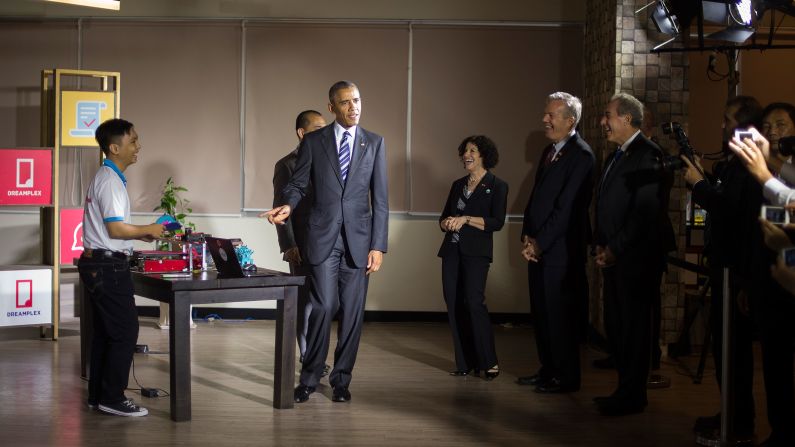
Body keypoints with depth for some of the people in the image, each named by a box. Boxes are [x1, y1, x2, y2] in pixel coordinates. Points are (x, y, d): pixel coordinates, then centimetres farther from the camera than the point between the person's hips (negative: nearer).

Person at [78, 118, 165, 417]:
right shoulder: (111, 181, -16)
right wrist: (149, 230, -8)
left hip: (98, 264, 10)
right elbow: (116, 229, -21)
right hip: (108, 266, -10)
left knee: (104, 331, 13)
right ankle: (112, 398, -3)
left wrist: (140, 235, 14)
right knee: (125, 331, -7)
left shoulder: (105, 178, 16)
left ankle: (97, 395, 19)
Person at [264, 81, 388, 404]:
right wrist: (288, 206, -18)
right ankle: (309, 377, 8)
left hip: (358, 240, 1)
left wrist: (378, 245, -2)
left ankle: (341, 379, 15)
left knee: (352, 312, 3)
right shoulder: (313, 141, 4)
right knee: (322, 307, -7)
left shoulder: (374, 143, 7)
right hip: (323, 238, -1)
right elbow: (298, 184, 5)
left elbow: (380, 199, 4)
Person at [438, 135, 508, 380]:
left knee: (474, 302, -17)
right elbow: (443, 218, 20)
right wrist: (447, 222, -3)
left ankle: (489, 362, -8)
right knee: (454, 305, 1)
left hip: (476, 252, -6)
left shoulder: (497, 186, 0)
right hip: (452, 250, 6)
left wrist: (466, 219, -16)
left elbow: (497, 222, -9)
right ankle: (465, 362, 8)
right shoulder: (458, 185, 18)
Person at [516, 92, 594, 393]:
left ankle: (566, 377, 9)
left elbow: (567, 208, -18)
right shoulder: (550, 151, 15)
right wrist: (527, 237, 6)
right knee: (541, 312, 13)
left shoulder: (581, 156, -13)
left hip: (562, 250, -8)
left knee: (560, 313, -1)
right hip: (538, 248, 8)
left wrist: (539, 243, -14)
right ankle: (548, 370, 24)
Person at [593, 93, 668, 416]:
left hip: (635, 257, -9)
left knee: (632, 325, -2)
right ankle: (626, 389, 19)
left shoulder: (647, 155, -12)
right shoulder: (616, 157, 18)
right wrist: (601, 244, 8)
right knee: (615, 325, 11)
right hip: (613, 256, 9)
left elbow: (646, 210, -18)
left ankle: (632, 395, 7)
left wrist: (615, 248, -15)